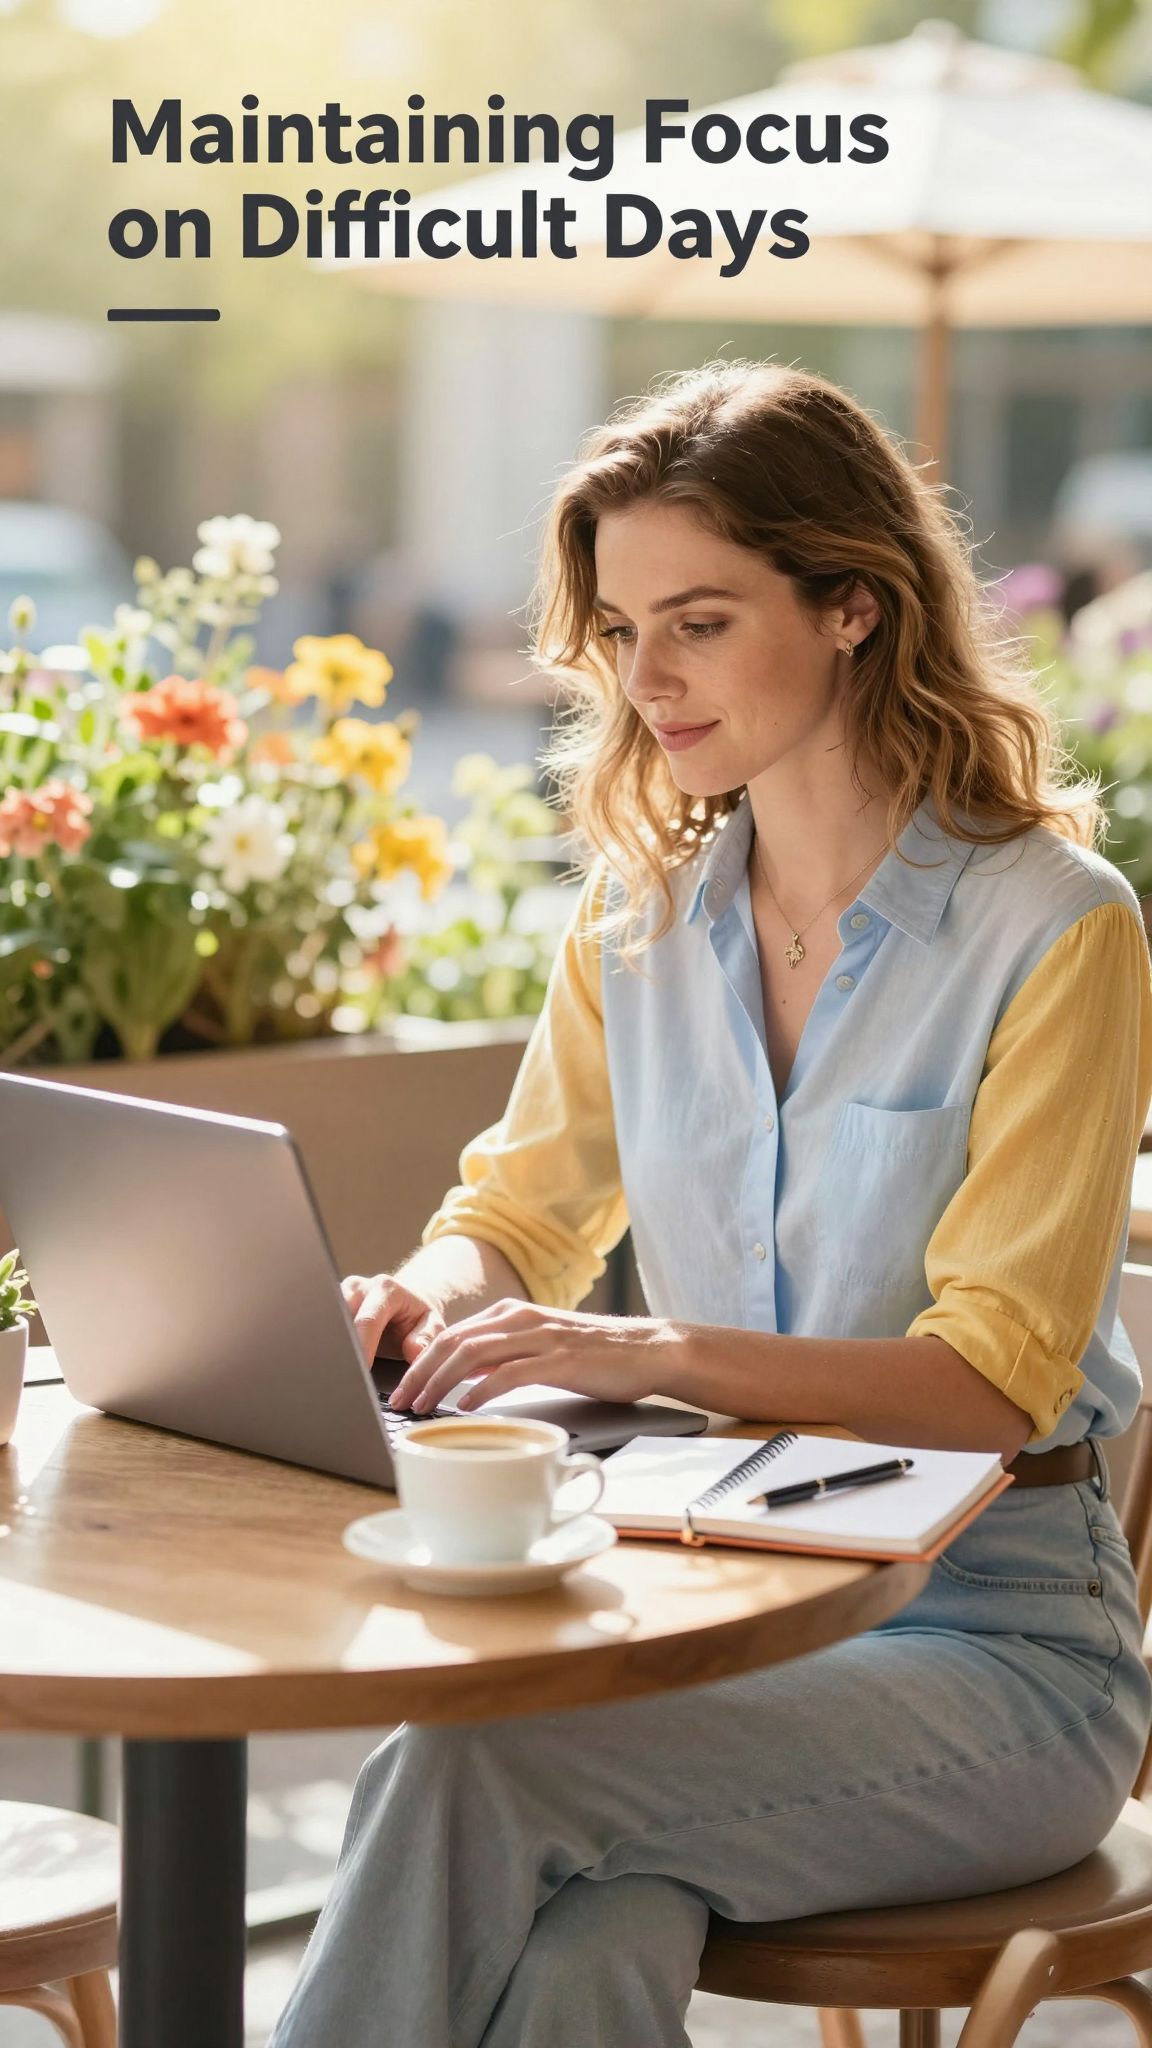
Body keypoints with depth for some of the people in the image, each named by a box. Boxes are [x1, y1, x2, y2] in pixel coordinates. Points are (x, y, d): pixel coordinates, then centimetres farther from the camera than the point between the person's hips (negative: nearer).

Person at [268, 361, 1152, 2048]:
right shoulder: (641, 916, 10)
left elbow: (999, 1377, -14)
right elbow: (525, 1213, 17)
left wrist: (655, 1353, -28)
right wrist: (435, 1293, -8)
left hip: (990, 1637, -4)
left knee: (458, 1774, -29)